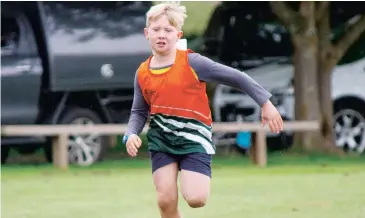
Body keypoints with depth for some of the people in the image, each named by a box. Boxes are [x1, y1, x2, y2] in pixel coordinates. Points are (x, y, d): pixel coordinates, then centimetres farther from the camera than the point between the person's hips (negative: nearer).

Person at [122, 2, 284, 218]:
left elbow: (236, 77, -8)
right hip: (161, 139, 4)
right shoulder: (142, 73, 2)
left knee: (195, 198, -19)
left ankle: (201, 177, 18)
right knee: (166, 200, -6)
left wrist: (266, 103, -9)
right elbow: (139, 111, 14)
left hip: (193, 136, -3)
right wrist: (131, 134, -6)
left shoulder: (192, 62, -12)